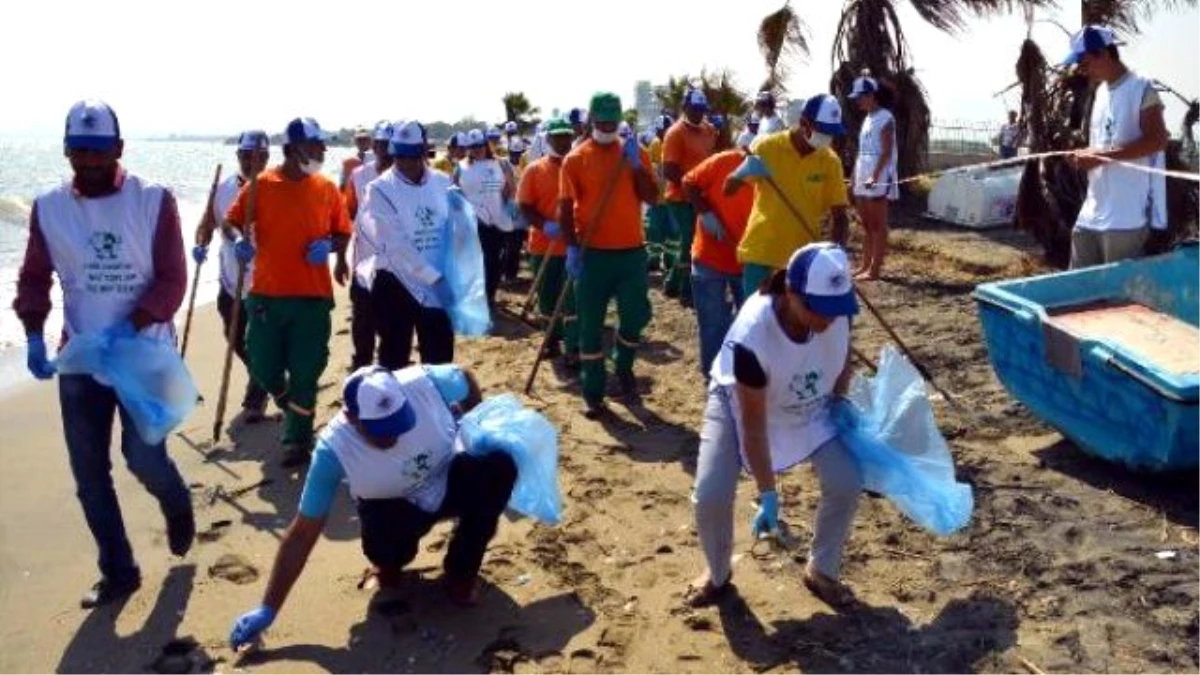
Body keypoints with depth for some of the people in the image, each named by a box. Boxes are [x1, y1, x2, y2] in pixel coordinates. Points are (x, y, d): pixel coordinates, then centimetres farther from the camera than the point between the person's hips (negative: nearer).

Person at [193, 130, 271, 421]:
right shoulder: (223, 188, 2)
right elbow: (208, 224, 7)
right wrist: (201, 245, -14)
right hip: (231, 282, 6)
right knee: (238, 342, 19)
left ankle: (255, 399, 20)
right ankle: (262, 382, 45)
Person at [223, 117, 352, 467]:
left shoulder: (327, 188, 3)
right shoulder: (261, 185, -1)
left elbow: (343, 232, 10)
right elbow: (231, 221, 6)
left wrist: (329, 246, -11)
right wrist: (240, 240, -15)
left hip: (313, 296, 0)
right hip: (266, 294, 0)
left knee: (305, 372, 3)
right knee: (263, 366, 7)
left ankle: (298, 439, 18)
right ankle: (293, 408, 38)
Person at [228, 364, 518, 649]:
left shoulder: (425, 383, -32)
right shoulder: (334, 450, -32)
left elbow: (466, 380, -5)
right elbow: (302, 533, -25)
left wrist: (476, 428, -12)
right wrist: (268, 609, -24)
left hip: (449, 481, 2)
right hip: (394, 506, -2)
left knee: (499, 466, -29)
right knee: (381, 548, -36)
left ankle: (461, 571, -4)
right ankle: (391, 562, 8)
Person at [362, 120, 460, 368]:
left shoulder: (443, 183, 2)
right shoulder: (380, 189, -12)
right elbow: (397, 245, -19)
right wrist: (434, 278, -24)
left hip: (439, 282, 4)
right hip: (396, 284, -4)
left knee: (440, 357, 13)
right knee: (394, 357, 8)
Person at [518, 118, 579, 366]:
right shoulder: (535, 170, 2)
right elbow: (525, 206, -1)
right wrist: (545, 225, -19)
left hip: (575, 243, -2)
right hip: (544, 244, 2)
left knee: (572, 299, -4)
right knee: (548, 297, 13)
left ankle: (573, 350, -1)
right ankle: (553, 340, 31)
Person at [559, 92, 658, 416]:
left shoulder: (635, 152, 6)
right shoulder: (576, 159, -1)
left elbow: (652, 197, -2)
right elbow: (566, 208, -3)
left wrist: (636, 164, -14)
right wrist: (572, 247, -13)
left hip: (632, 250, 2)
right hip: (592, 253, -2)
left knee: (636, 315, 8)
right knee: (591, 324, 2)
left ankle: (624, 369, 36)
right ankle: (593, 393, 12)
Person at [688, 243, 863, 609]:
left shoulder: (836, 309, -29)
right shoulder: (752, 335, -41)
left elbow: (843, 356, -2)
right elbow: (753, 423, -31)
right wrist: (767, 494, -27)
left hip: (808, 406, 4)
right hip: (739, 403, -4)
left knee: (847, 483, -9)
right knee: (711, 496, -16)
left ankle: (821, 571, 17)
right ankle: (718, 574, 15)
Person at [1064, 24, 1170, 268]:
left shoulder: (1141, 88, -8)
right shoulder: (1101, 91, 17)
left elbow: (1157, 140, -18)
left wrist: (1102, 155, -21)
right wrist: (1085, 156, 4)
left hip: (1127, 218, -8)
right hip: (1091, 214, 8)